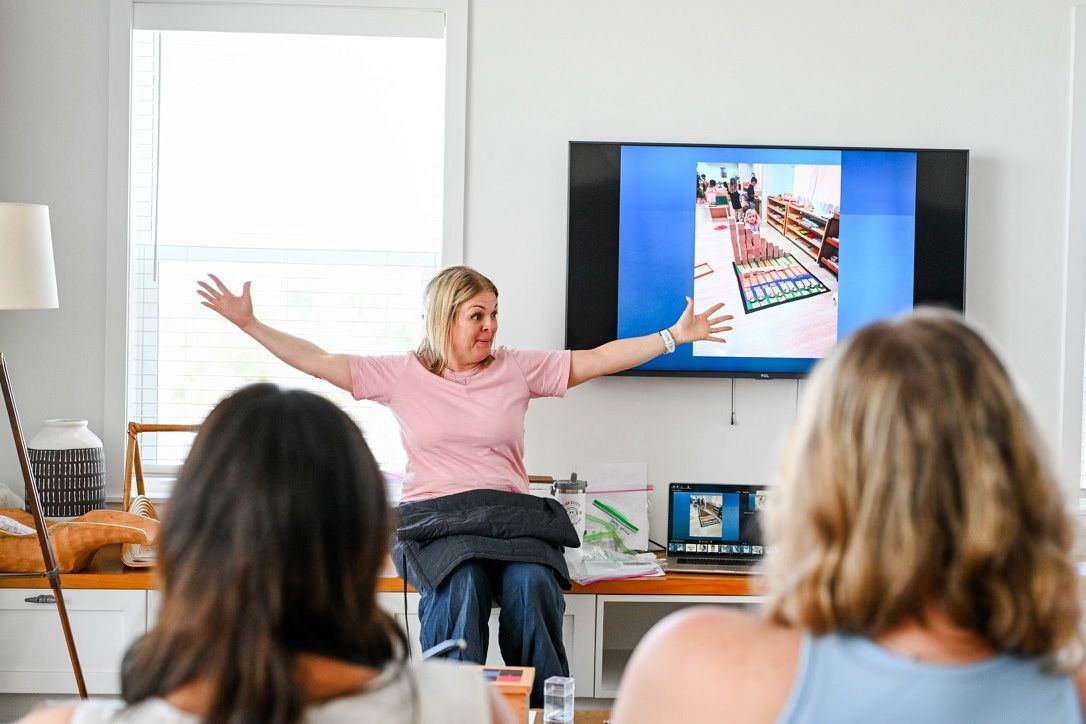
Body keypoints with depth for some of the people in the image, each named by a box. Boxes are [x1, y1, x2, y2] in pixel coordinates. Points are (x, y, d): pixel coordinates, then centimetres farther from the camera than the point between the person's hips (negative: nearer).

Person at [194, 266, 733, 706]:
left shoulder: (517, 369, 13)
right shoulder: (402, 374, 10)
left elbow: (597, 360, 12)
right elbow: (318, 361, 8)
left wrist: (676, 335, 6)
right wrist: (248, 323, 0)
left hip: (508, 510, 1)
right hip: (435, 513, -1)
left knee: (530, 584, -31)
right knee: (461, 584, -35)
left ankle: (547, 710, -22)